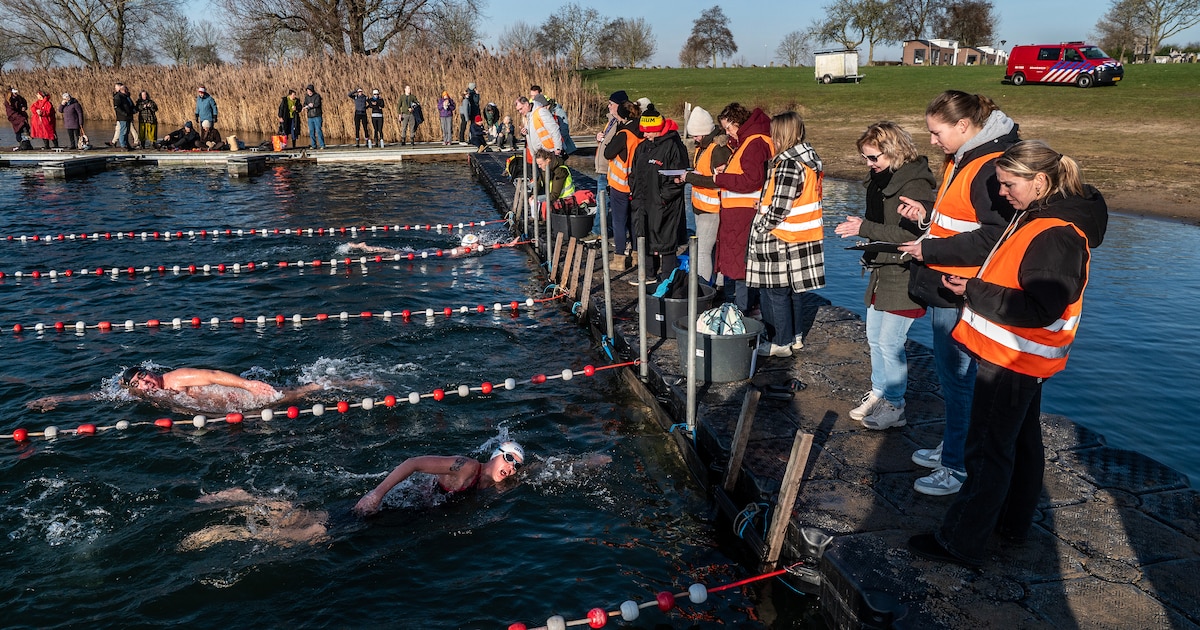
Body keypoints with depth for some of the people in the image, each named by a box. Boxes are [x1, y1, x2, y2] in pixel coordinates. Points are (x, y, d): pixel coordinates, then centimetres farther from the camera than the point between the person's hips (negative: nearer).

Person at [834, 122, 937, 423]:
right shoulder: (879, 178, 9)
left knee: (889, 343, -3)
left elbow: (911, 233, -27)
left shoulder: (915, 184, -19)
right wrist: (860, 227, 5)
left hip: (903, 276, -9)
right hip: (881, 271, 9)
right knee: (874, 338, 17)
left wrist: (865, 228, -25)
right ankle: (878, 392, 32)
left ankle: (895, 405, 11)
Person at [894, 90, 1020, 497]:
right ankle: (951, 447, 34)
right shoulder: (960, 160, 13)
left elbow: (993, 238, -24)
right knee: (948, 373, 19)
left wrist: (930, 250, -19)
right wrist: (926, 215, 6)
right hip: (944, 288, 10)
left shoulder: (991, 167, -19)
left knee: (957, 378, 0)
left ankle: (957, 466, 13)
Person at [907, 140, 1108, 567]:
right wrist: (972, 285, 4)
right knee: (1022, 440, 20)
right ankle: (1014, 523, 36)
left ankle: (961, 543, 5)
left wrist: (974, 291, -22)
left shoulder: (1056, 237, -23)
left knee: (989, 451, -3)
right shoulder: (1036, 218, 8)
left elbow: (1039, 309, -28)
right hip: (1020, 357, 10)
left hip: (1012, 361, -10)